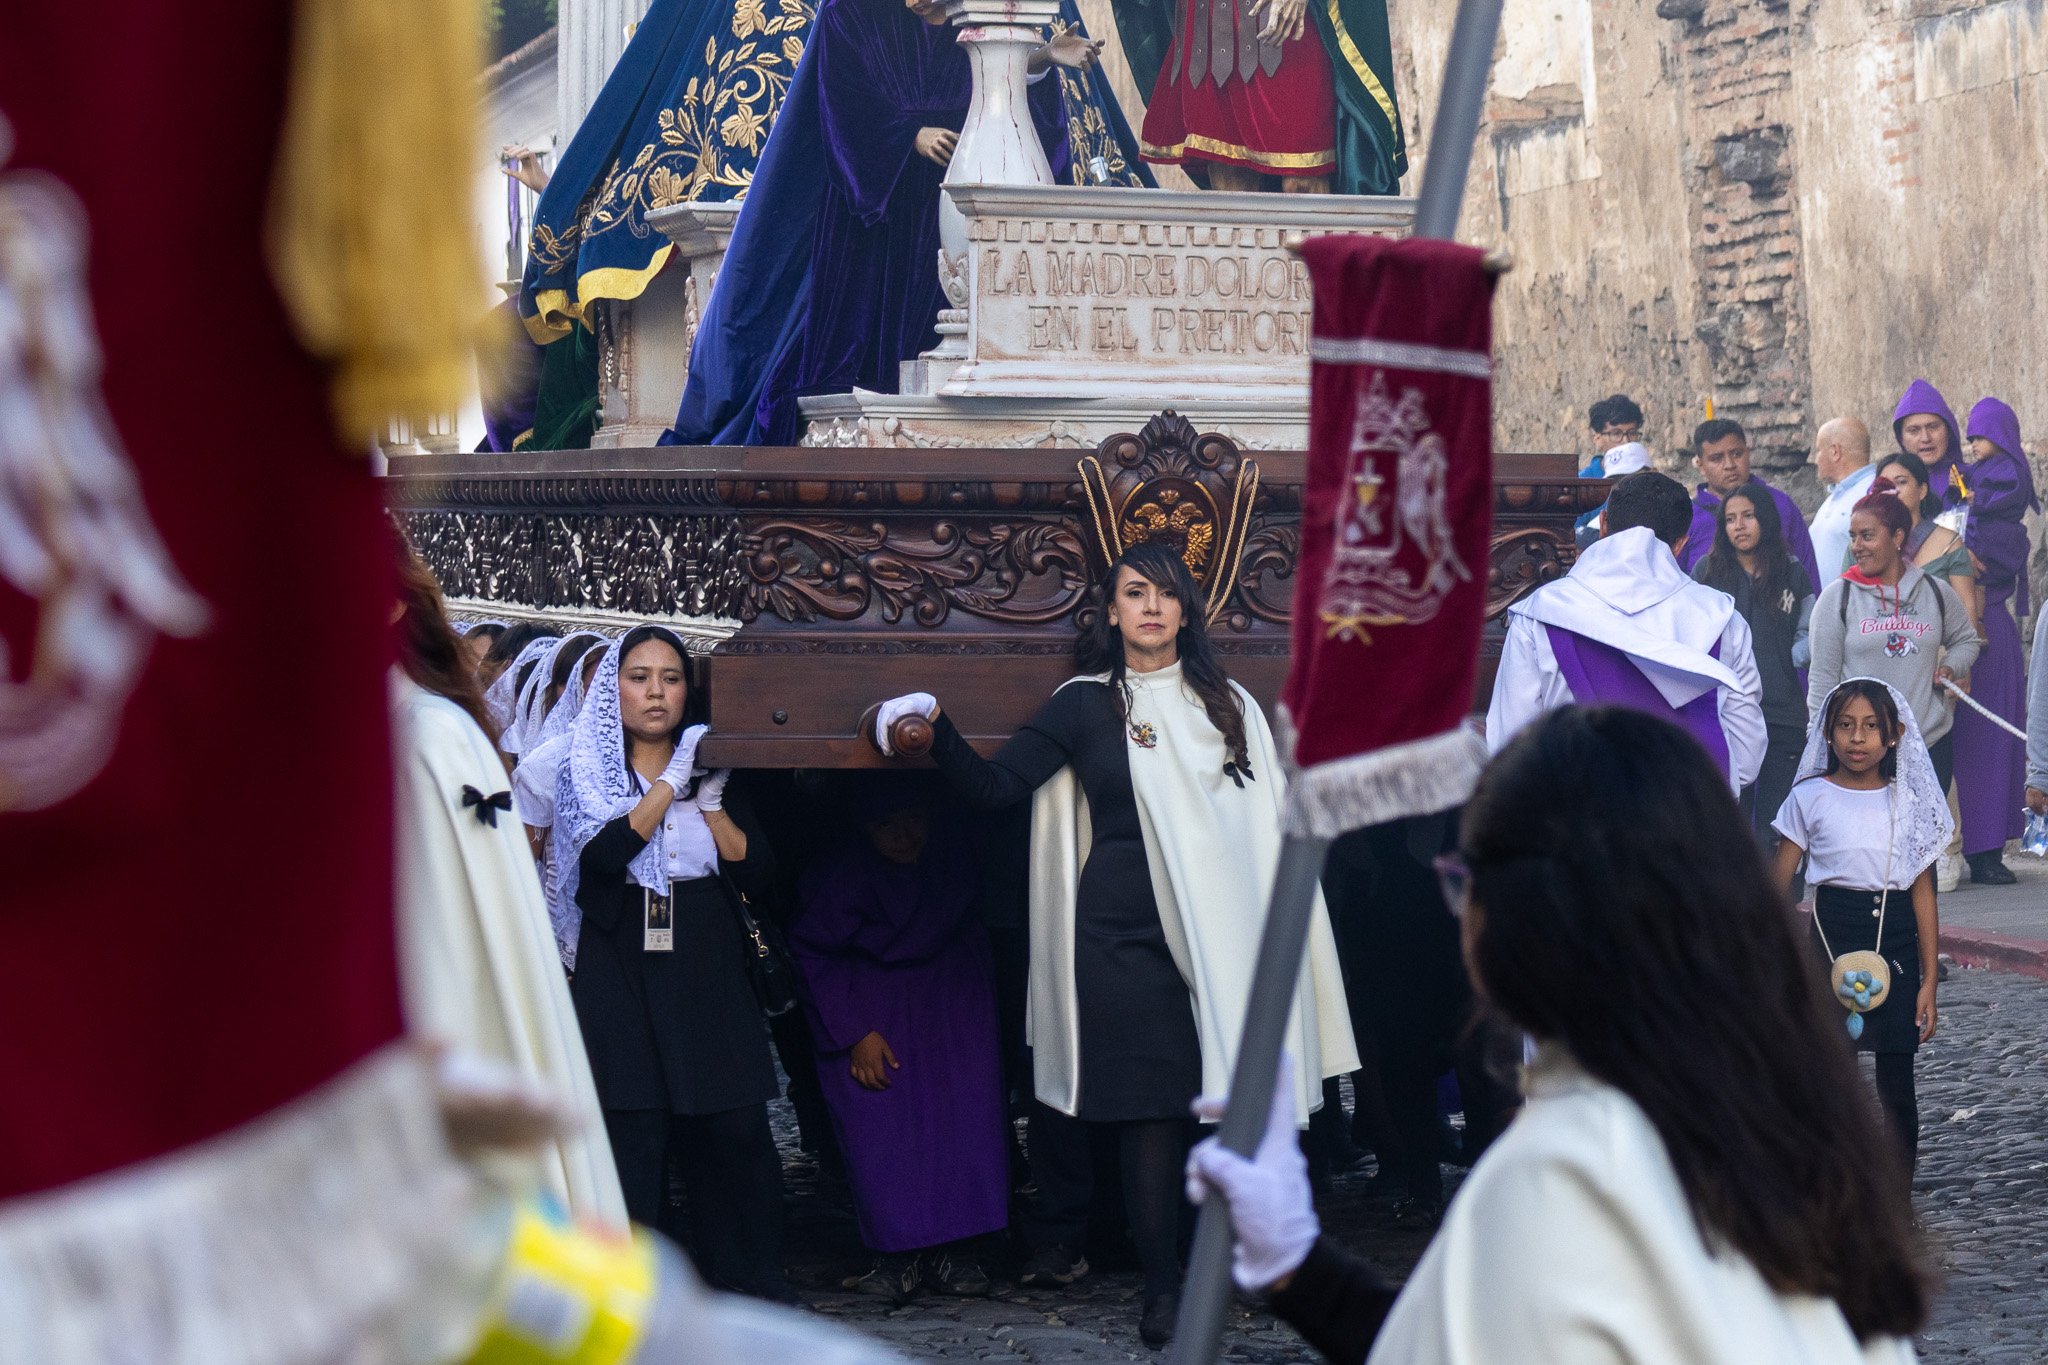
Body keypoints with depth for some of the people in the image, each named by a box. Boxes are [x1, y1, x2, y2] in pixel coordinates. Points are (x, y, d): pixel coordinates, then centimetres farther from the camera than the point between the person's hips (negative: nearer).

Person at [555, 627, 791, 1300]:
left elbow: (757, 872, 3)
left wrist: (710, 801, -6)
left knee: (735, 1131, -4)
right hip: (622, 973, -2)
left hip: (707, 972, 2)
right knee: (635, 1137, -6)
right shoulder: (588, 774, 5)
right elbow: (607, 851, -16)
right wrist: (673, 780, -11)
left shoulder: (714, 771, 13)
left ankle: (750, 1279, 5)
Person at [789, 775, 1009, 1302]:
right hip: (873, 1009, -2)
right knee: (879, 1126, -13)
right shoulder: (846, 875, -20)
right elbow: (812, 952, -11)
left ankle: (954, 1251, -6)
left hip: (952, 993, 2)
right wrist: (856, 1033, -14)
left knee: (966, 1114, -11)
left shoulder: (954, 846, -12)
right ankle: (898, 1256, -6)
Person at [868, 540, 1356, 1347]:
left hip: (1212, 933, 3)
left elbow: (1266, 824, 21)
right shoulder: (1087, 705, 5)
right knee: (1151, 1102, -5)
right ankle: (1163, 1285, 0)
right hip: (1123, 936, -3)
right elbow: (993, 786, -2)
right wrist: (938, 730, -17)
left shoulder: (1228, 706, 14)